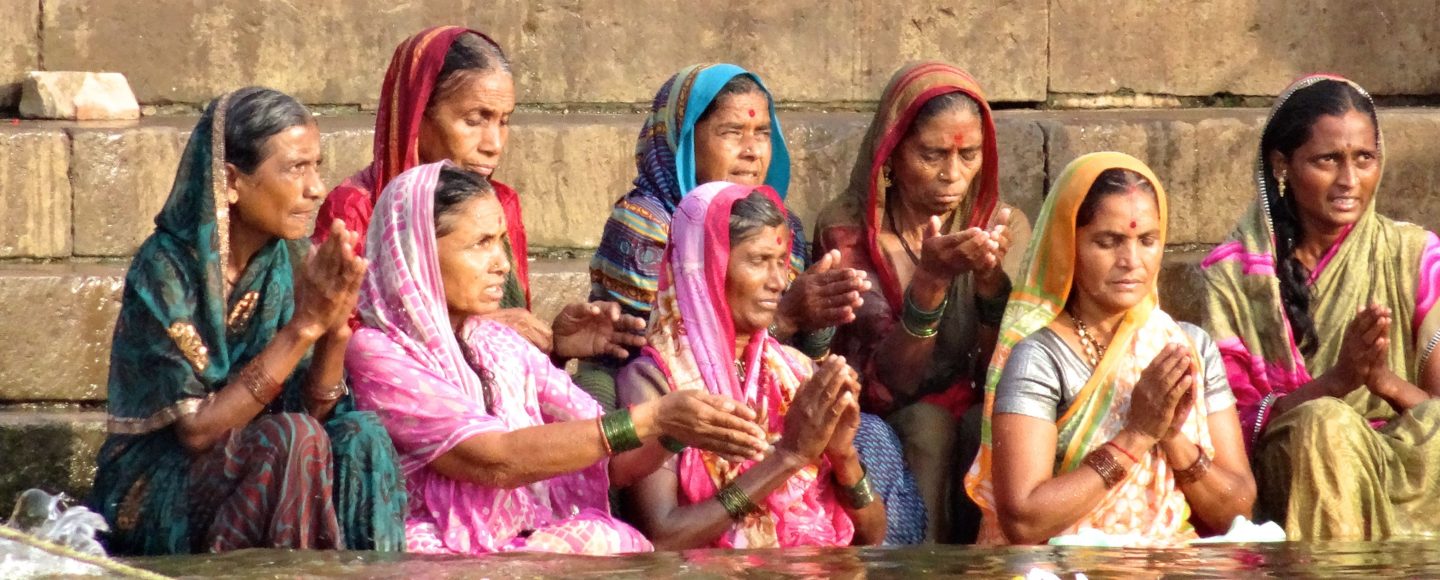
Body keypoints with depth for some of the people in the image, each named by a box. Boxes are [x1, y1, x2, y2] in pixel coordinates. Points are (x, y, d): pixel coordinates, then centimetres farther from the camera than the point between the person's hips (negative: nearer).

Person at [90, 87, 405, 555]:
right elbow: (196, 429, -20)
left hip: (247, 470, 5)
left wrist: (335, 329, -22)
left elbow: (311, 408, -4)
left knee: (361, 438, -20)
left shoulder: (289, 262, 0)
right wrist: (303, 327, -24)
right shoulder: (165, 270, -17)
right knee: (293, 440, -29)